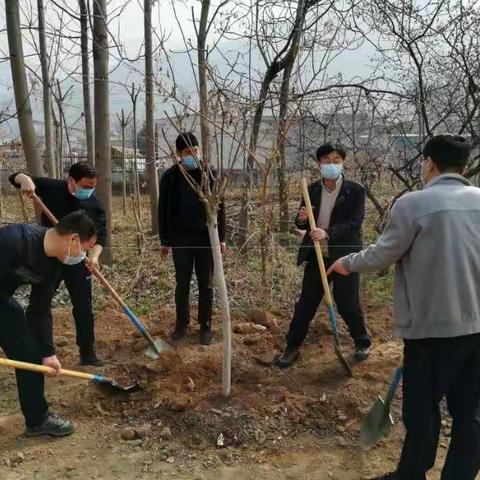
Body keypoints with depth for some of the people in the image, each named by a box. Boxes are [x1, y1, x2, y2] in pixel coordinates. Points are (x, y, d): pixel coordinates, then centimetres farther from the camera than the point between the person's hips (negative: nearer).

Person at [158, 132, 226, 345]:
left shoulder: (209, 174, -2)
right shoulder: (170, 177, -2)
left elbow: (219, 207, 1)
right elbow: (163, 210, 3)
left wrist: (221, 237, -1)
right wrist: (164, 240, 2)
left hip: (206, 238, 0)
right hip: (180, 239, 0)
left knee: (206, 285, 7)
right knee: (182, 284, 10)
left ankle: (206, 326, 19)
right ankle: (181, 324, 23)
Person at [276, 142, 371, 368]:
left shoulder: (355, 191, -8)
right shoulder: (312, 190, 3)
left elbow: (354, 224, -17)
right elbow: (303, 225, 10)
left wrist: (327, 233, -31)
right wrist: (302, 219, -14)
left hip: (344, 256, -3)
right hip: (316, 256, 3)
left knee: (348, 304, 8)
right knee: (306, 303, 9)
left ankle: (362, 343, 33)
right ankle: (292, 347, 22)